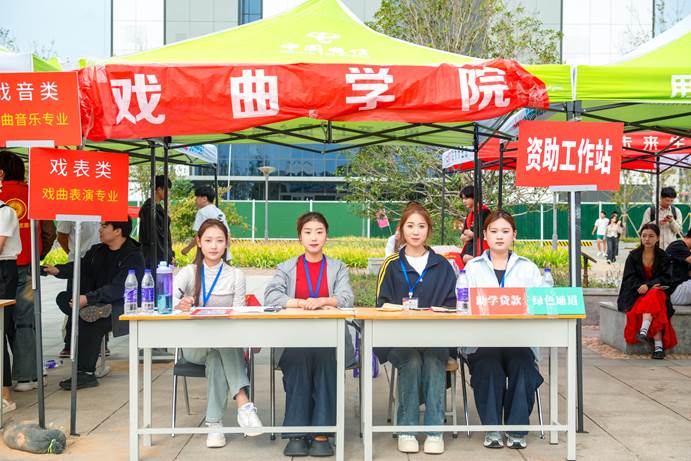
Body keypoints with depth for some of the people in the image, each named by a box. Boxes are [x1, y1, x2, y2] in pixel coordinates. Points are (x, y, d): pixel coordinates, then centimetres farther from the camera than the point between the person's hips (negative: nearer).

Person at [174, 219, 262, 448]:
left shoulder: (236, 276, 7)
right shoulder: (189, 273, 5)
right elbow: (168, 298, -17)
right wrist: (179, 305, -42)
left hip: (227, 344, 1)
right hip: (194, 345, -1)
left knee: (217, 355, -34)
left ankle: (215, 423, -34)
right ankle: (242, 402, -40)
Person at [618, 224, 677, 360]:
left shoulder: (663, 257, 7)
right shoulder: (633, 256, 6)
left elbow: (665, 278, -2)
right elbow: (629, 277, 0)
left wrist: (648, 285, -19)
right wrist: (641, 286, -20)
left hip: (657, 292, 0)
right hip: (636, 293, 0)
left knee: (652, 297, -36)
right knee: (654, 308, -32)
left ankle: (644, 331, -50)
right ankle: (658, 345, -45)